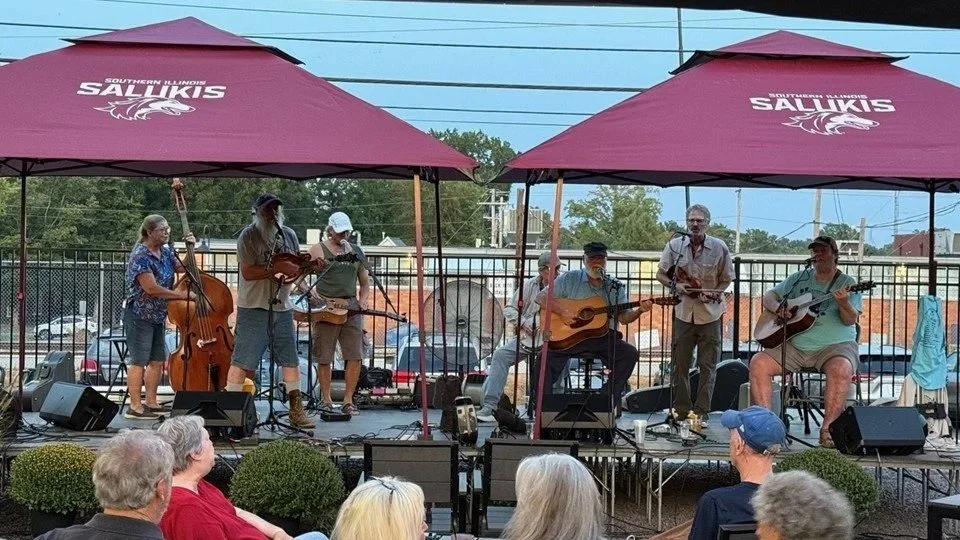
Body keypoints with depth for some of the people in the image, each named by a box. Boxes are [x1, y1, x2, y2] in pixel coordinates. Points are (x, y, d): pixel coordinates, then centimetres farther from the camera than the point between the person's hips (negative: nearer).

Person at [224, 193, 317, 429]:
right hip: (253, 309, -6)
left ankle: (296, 412, 17)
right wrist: (278, 268, -20)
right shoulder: (248, 236, -7)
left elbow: (297, 267, 20)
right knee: (243, 361, -5)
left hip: (282, 308, 6)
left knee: (291, 360, 9)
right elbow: (247, 272, -16)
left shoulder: (289, 235, 12)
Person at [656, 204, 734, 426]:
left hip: (710, 314, -1)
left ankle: (702, 412, 12)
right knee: (680, 364, 7)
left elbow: (726, 279, 5)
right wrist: (676, 286, -11)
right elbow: (661, 274, 7)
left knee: (708, 366, 3)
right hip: (683, 312, 1)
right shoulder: (674, 246, -1)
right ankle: (681, 410, 18)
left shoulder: (719, 248, -4)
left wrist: (714, 294, -13)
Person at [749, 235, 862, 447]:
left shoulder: (847, 283, 3)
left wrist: (843, 303, -31)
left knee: (841, 368, -37)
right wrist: (778, 308, -5)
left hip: (834, 346, -4)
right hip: (794, 345, 4)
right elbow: (768, 296, 18)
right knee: (758, 363, -18)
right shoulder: (799, 279, 16)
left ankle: (827, 429, -30)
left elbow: (851, 320, -9)